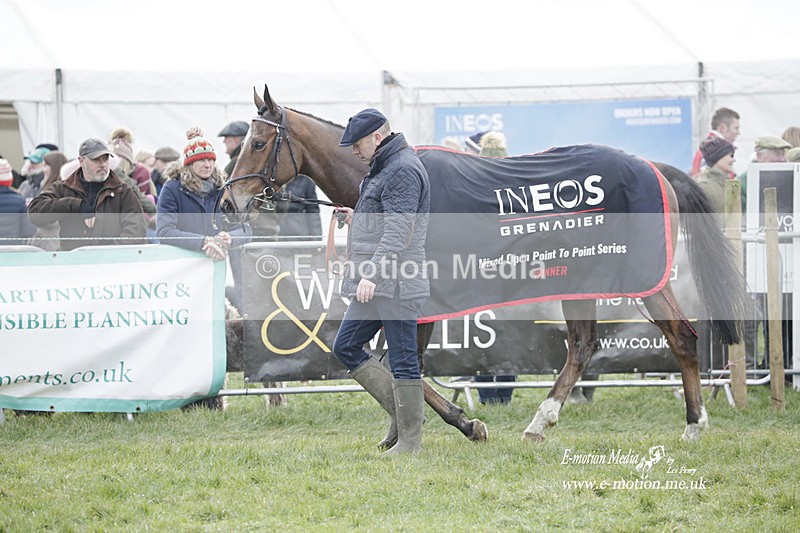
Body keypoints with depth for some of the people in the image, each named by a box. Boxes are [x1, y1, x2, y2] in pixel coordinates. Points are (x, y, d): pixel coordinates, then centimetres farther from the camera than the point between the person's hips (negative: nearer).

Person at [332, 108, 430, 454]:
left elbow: (397, 231, -25)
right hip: (375, 284, 11)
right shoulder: (383, 168, 18)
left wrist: (372, 273, -30)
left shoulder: (403, 170, -15)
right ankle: (400, 412, 15)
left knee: (403, 360, -5)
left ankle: (410, 440, 1)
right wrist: (359, 217, 29)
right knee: (345, 348, 11)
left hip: (396, 284, -11)